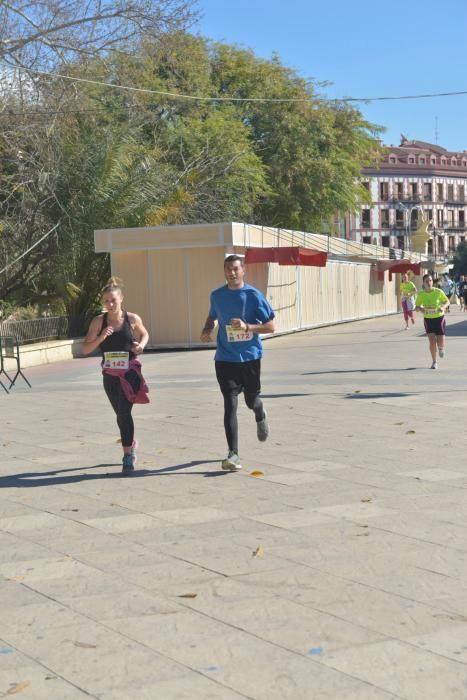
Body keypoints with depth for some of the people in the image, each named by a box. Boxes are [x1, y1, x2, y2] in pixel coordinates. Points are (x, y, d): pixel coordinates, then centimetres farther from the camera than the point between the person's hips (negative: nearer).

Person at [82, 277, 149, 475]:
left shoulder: (132, 319, -5)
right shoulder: (98, 321, -3)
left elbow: (145, 334, 15)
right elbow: (85, 349, -4)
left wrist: (141, 345, -6)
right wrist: (101, 338, -20)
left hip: (130, 372, -3)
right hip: (110, 375, 3)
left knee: (124, 412, -17)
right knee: (121, 414, 16)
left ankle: (128, 456, -10)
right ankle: (131, 443, 44)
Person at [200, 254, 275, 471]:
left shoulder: (253, 295, -8)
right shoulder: (217, 296, 4)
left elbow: (271, 326, -7)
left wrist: (247, 327, -22)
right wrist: (207, 330, 2)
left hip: (250, 357, -1)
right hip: (225, 359, 1)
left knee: (251, 400, 13)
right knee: (230, 404, -9)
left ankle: (260, 416, 52)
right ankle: (233, 454, -8)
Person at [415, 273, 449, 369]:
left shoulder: (438, 292, -11)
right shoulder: (421, 294, -8)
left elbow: (447, 301, 2)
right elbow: (416, 307, 1)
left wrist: (443, 307, -19)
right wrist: (420, 309, -23)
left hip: (439, 318, -1)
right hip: (428, 319, 1)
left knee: (440, 342, -2)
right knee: (432, 341, -10)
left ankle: (442, 348, 38)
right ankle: (434, 362, 7)